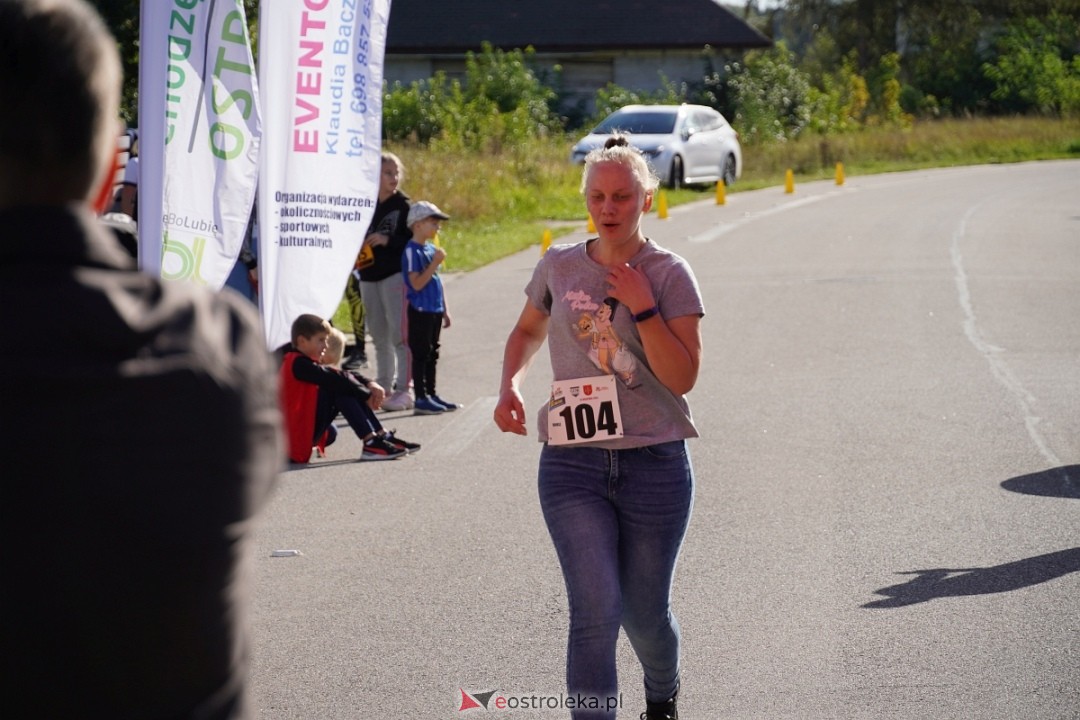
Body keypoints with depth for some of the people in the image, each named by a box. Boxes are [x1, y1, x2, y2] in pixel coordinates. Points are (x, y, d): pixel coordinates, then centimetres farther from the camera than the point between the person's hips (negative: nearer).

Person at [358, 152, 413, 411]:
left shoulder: (404, 205, -3)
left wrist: (388, 241, -20)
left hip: (396, 276, -5)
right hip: (369, 277, 5)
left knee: (399, 335, -10)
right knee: (379, 338, 11)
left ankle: (404, 390, -8)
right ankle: (383, 388, 19)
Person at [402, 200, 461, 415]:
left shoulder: (431, 249, 12)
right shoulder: (412, 251, -14)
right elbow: (417, 284, -21)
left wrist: (444, 310, 18)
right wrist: (435, 263, -23)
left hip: (434, 310, 9)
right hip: (420, 311, -9)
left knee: (431, 354, 13)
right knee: (420, 354, -4)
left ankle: (431, 395, 20)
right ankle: (421, 399, 0)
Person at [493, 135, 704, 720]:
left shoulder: (669, 274, -3)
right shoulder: (558, 267, 5)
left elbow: (683, 377, -10)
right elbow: (528, 331, 24)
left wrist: (641, 306, -16)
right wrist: (510, 385, 7)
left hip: (655, 465, -1)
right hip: (572, 464, 1)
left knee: (643, 613, 12)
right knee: (595, 609, -13)